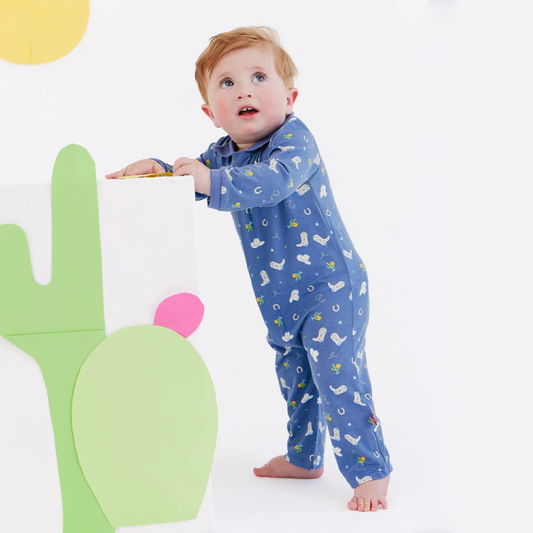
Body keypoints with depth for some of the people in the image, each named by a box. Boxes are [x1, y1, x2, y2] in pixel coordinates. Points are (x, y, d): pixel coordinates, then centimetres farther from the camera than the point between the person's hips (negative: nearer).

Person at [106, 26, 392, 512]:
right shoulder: (223, 153, 4)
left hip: (331, 284, -8)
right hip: (283, 298, 8)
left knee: (338, 377, -13)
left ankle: (371, 472, -1)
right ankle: (303, 458, 38)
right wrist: (155, 168, -9)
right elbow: (190, 179, 12)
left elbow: (273, 180, -38)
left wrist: (212, 181, -46)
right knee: (293, 375, 20)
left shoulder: (294, 139, -20)